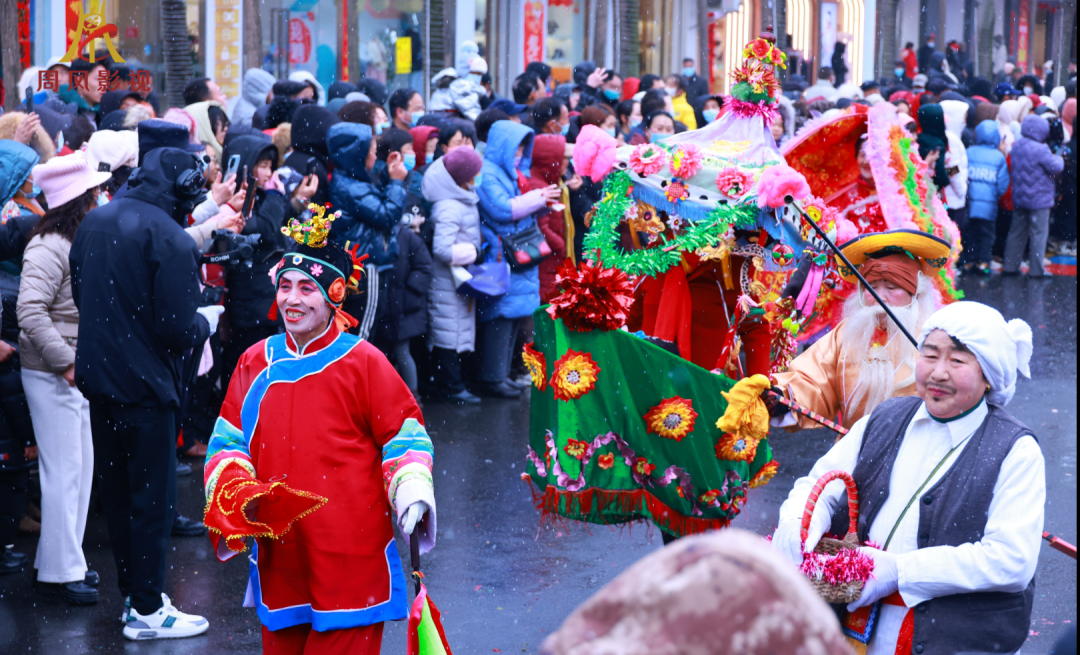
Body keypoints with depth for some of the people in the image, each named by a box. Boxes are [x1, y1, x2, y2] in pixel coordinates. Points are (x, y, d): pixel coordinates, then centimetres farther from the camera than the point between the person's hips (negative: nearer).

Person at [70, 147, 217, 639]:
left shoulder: (94, 223, 5)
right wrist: (206, 321, 0)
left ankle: (132, 592, 28)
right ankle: (147, 610, 8)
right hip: (145, 385, -7)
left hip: (97, 376, 7)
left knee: (115, 489, 17)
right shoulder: (170, 239, -19)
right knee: (152, 496, 3)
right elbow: (177, 328, -20)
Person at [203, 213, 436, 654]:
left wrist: (413, 494, -13)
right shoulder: (256, 363, 8)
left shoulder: (363, 361, -3)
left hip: (351, 554, -4)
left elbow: (404, 434, 2)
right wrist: (234, 492, -5)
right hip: (278, 551, 4)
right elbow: (227, 441, 13)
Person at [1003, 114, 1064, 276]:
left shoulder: (1017, 146, 5)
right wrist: (1058, 158, 7)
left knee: (1017, 232, 14)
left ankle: (1010, 266, 16)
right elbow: (1056, 167, -17)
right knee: (1039, 233, 1)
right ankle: (1036, 269, 4)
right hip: (1039, 199, -7)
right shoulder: (1041, 150, -20)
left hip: (1019, 198, 7)